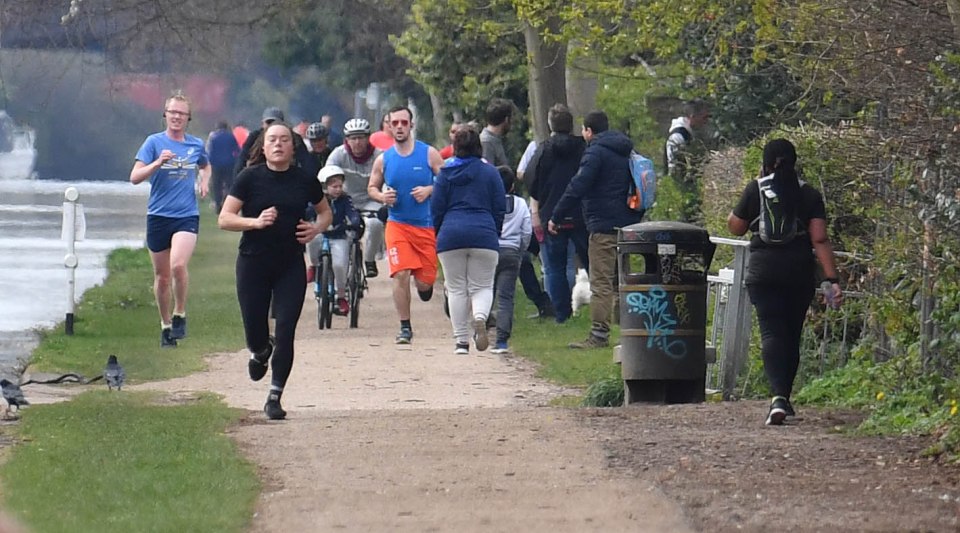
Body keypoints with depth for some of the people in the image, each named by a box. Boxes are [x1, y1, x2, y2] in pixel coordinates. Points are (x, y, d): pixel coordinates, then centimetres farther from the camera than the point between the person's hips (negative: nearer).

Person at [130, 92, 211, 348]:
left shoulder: (196, 145, 7)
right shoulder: (154, 142, -2)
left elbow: (205, 165, 31)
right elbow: (135, 177, -10)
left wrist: (204, 181, 9)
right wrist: (158, 163, -25)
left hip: (187, 215, 0)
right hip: (158, 215, 0)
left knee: (178, 265, -23)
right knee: (162, 275, 8)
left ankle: (179, 314, -3)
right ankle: (165, 325, 25)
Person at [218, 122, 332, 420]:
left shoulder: (304, 180, 3)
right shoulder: (250, 178, -3)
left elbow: (326, 212, 19)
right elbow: (224, 219, -6)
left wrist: (316, 228, -3)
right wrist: (255, 221, -22)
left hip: (291, 266, 1)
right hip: (253, 264, -1)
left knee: (285, 333, -7)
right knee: (256, 335, 2)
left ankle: (274, 398, 3)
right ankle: (260, 352, 41)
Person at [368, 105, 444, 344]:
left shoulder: (429, 154, -2)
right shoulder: (383, 159, 4)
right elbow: (372, 187, 16)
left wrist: (429, 190, -17)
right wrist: (382, 197, -7)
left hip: (427, 225, 0)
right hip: (398, 224, 0)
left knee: (425, 282, 0)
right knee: (401, 274, -15)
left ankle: (424, 285, 39)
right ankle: (405, 327, -5)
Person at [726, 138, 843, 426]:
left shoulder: (755, 190, -1)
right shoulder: (809, 195, 2)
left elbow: (735, 226, 10)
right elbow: (820, 240, -5)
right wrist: (832, 279, -6)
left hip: (763, 273, -2)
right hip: (800, 273, 2)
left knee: (772, 332, -9)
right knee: (792, 334, 16)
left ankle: (778, 396, -30)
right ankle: (784, 397, 25)